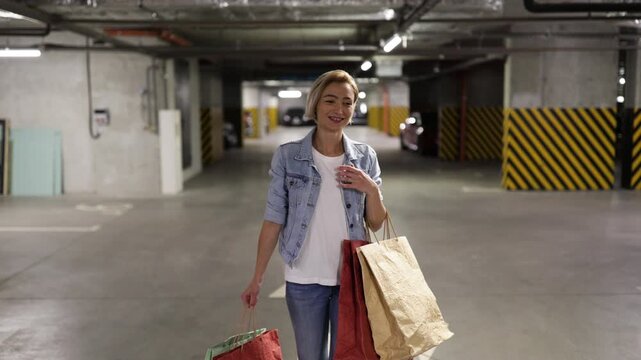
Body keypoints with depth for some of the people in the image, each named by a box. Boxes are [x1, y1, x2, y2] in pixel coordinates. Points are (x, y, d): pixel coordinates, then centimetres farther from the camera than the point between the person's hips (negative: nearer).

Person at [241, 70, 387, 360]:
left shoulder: (365, 157, -2)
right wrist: (257, 278, -4)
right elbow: (273, 220, -4)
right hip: (303, 280, -1)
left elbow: (376, 224, 3)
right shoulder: (288, 156, -8)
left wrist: (372, 189, -15)